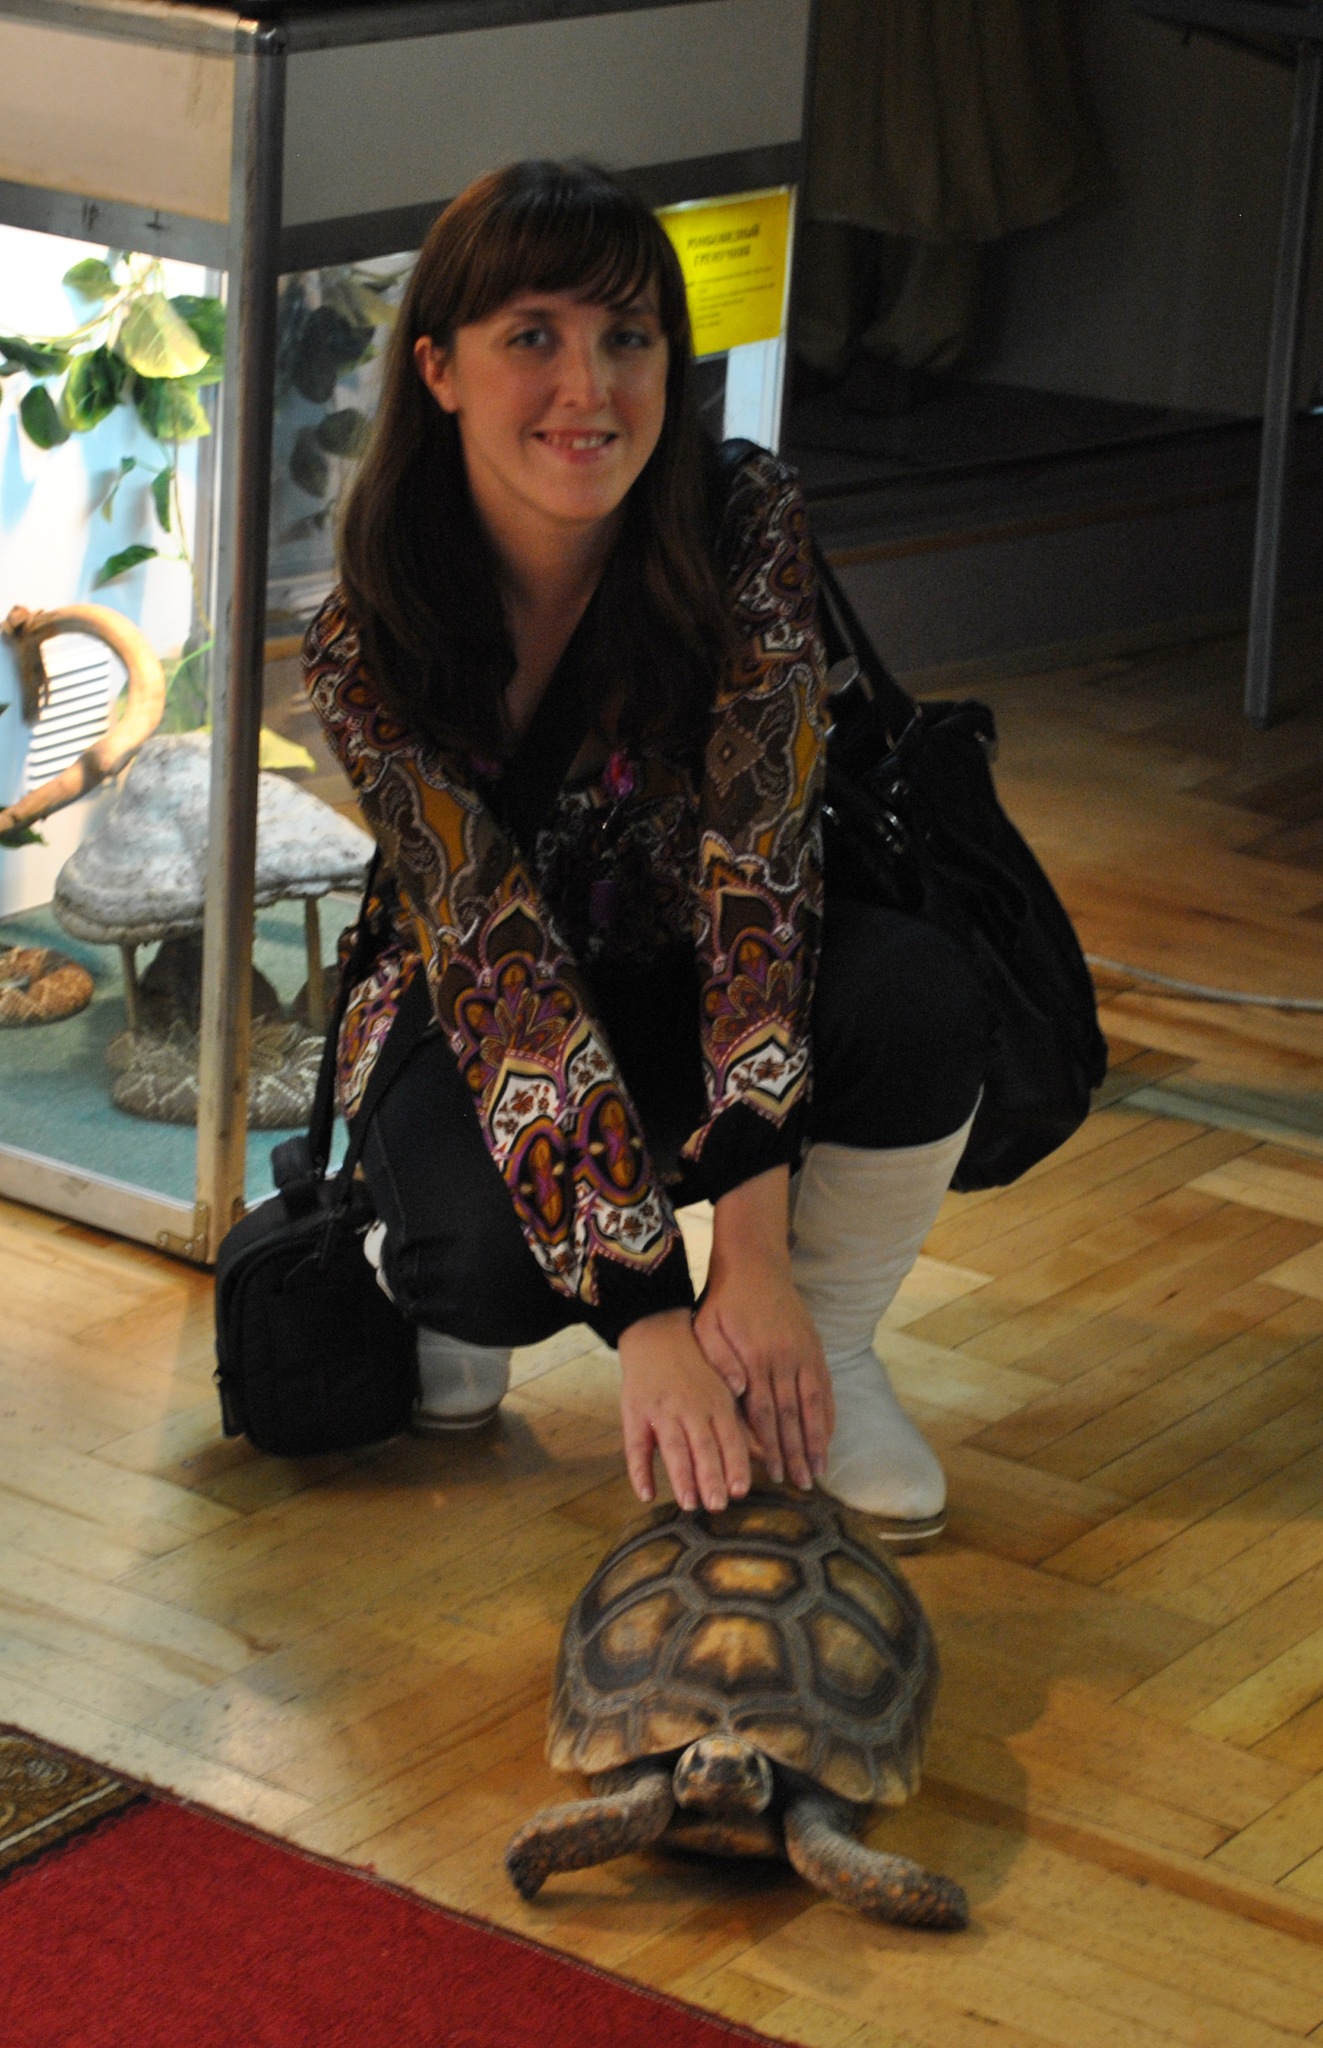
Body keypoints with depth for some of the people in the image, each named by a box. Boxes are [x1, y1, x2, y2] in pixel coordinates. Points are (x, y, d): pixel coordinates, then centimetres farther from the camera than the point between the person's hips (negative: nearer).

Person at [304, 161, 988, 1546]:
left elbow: (757, 865, -29)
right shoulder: (367, 648, -24)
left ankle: (829, 1356, -5)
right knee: (502, 1256, -35)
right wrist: (651, 1319, -40)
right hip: (485, 1023, -1)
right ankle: (418, 1274, 5)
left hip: (710, 998, 2)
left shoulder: (745, 534, -21)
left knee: (919, 1000, -32)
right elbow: (502, 960, -30)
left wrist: (758, 1246, -39)